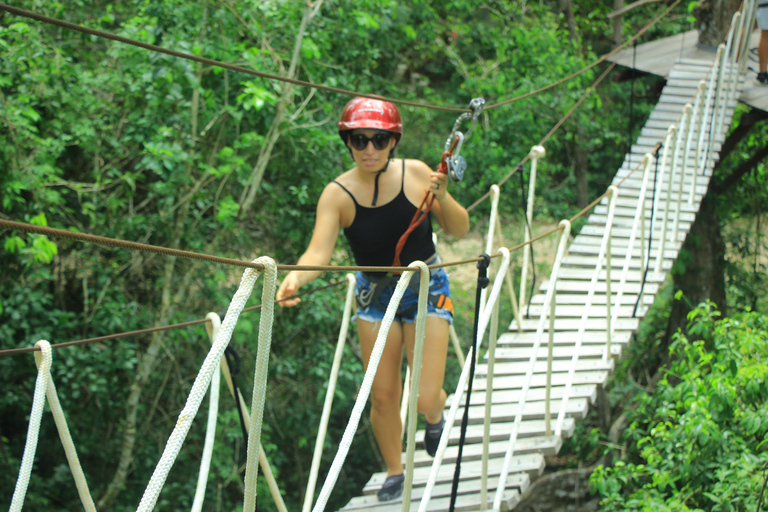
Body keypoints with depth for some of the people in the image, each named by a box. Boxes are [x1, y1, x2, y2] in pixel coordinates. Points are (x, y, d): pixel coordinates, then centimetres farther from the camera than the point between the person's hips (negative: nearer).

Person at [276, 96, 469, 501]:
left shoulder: (416, 174, -14)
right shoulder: (337, 194, -16)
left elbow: (459, 230, -4)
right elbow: (319, 251, -28)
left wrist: (443, 197, -25)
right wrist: (294, 279, -49)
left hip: (426, 288, -1)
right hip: (376, 294, 1)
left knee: (424, 398, -8)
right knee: (383, 395, 6)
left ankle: (436, 413, 30)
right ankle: (394, 472, 30)